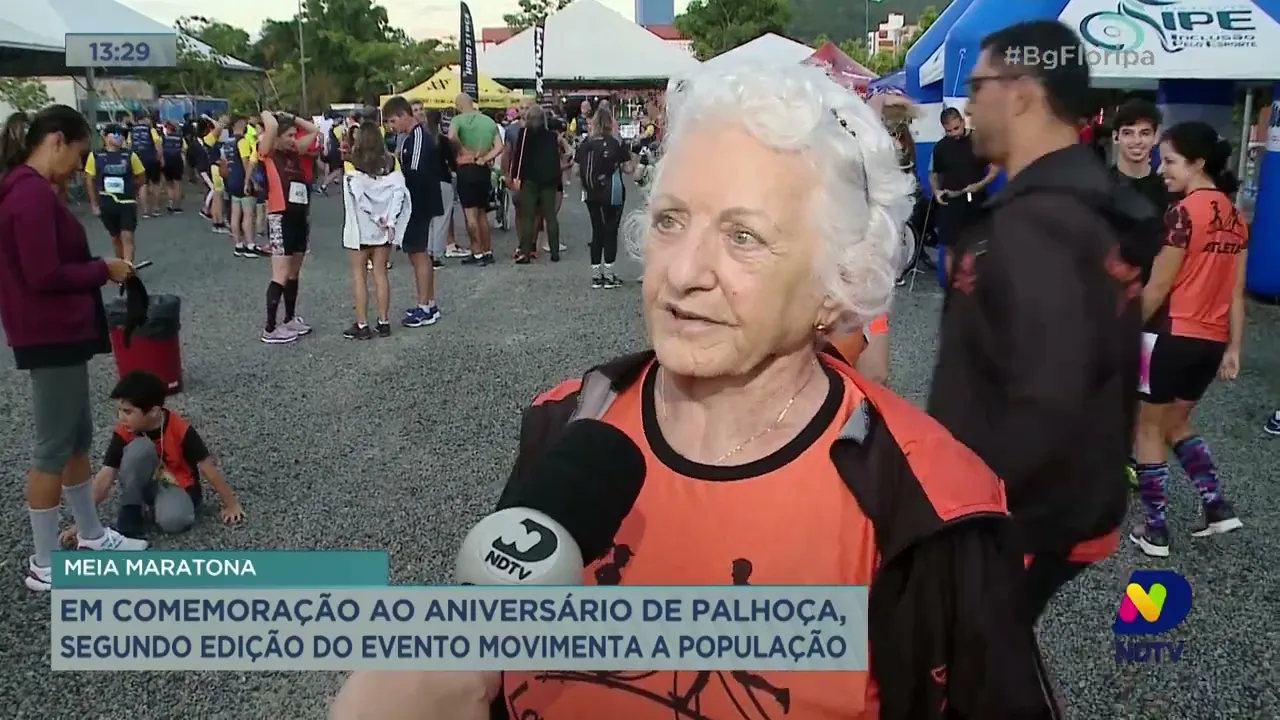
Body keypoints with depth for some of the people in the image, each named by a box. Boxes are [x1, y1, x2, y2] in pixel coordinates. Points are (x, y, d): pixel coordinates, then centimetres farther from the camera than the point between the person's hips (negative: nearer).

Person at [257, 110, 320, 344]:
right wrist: (268, 115, -2)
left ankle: (290, 319, 28)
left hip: (300, 216, 8)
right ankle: (270, 329, -3)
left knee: (294, 274, 16)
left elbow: (313, 131, 21)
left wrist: (290, 117, 13)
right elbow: (272, 126, -22)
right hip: (280, 218, -8)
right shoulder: (268, 153, -6)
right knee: (281, 276, -8)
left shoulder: (294, 152, 12)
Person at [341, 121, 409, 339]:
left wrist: (377, 218, -12)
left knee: (358, 275, 5)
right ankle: (384, 322, 11)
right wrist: (390, 220, -9)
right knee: (380, 273, 10)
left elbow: (358, 195, -18)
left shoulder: (352, 164, -9)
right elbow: (399, 191, -7)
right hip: (384, 228, 3)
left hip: (361, 227, -3)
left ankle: (362, 325, 4)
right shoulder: (391, 162, 0)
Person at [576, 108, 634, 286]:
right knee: (611, 232, 4)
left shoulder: (585, 144, 0)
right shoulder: (617, 144, -7)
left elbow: (577, 170, 1)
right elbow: (628, 169, -7)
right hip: (612, 195, -3)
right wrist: (631, 158, 12)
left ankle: (596, 275, 13)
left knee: (597, 231, 12)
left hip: (592, 195, 3)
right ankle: (608, 275, 6)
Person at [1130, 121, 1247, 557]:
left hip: (1172, 336, -7)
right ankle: (1216, 505, 18)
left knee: (1149, 428, 8)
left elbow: (1157, 288, -15)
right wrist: (1233, 348, 13)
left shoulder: (1184, 212, -16)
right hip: (1211, 341, 7)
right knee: (1176, 422, 25)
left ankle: (1155, 530, 13)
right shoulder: (1235, 217, 8)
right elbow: (1235, 291, 10)